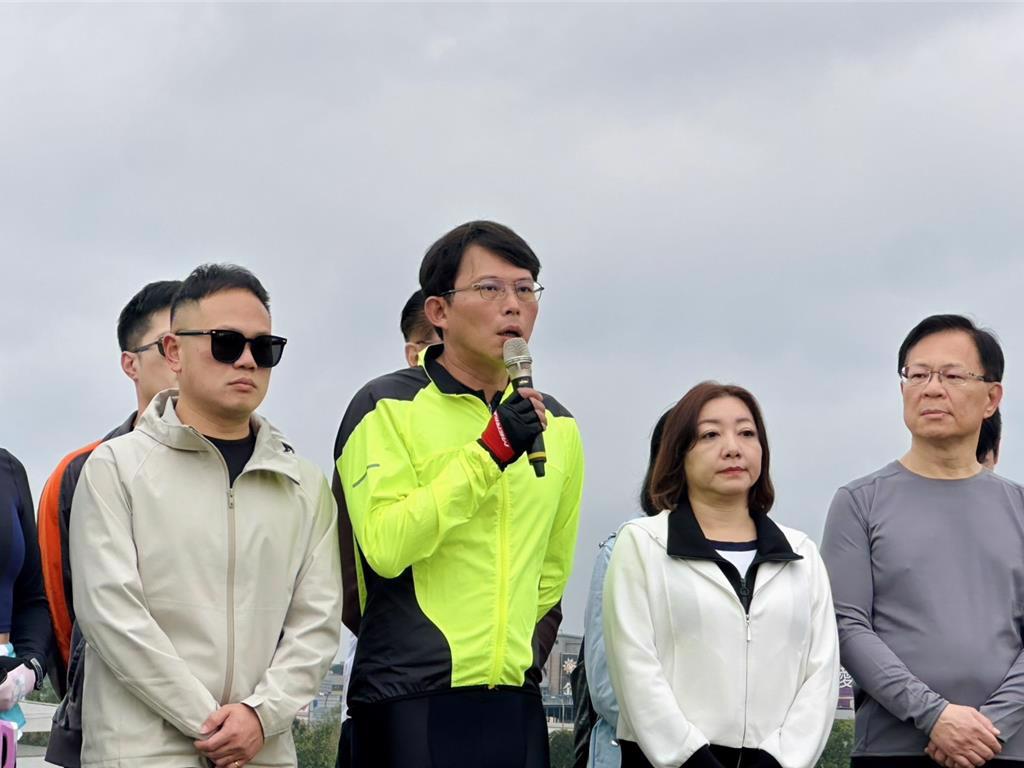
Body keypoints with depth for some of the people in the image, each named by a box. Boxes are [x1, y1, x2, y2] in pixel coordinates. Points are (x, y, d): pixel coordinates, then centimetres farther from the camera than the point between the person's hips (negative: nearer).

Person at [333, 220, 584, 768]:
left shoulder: (556, 426, 13)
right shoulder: (388, 408, -4)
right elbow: (384, 546, -17)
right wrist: (490, 452, -17)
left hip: (516, 700, 5)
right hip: (410, 702, -5)